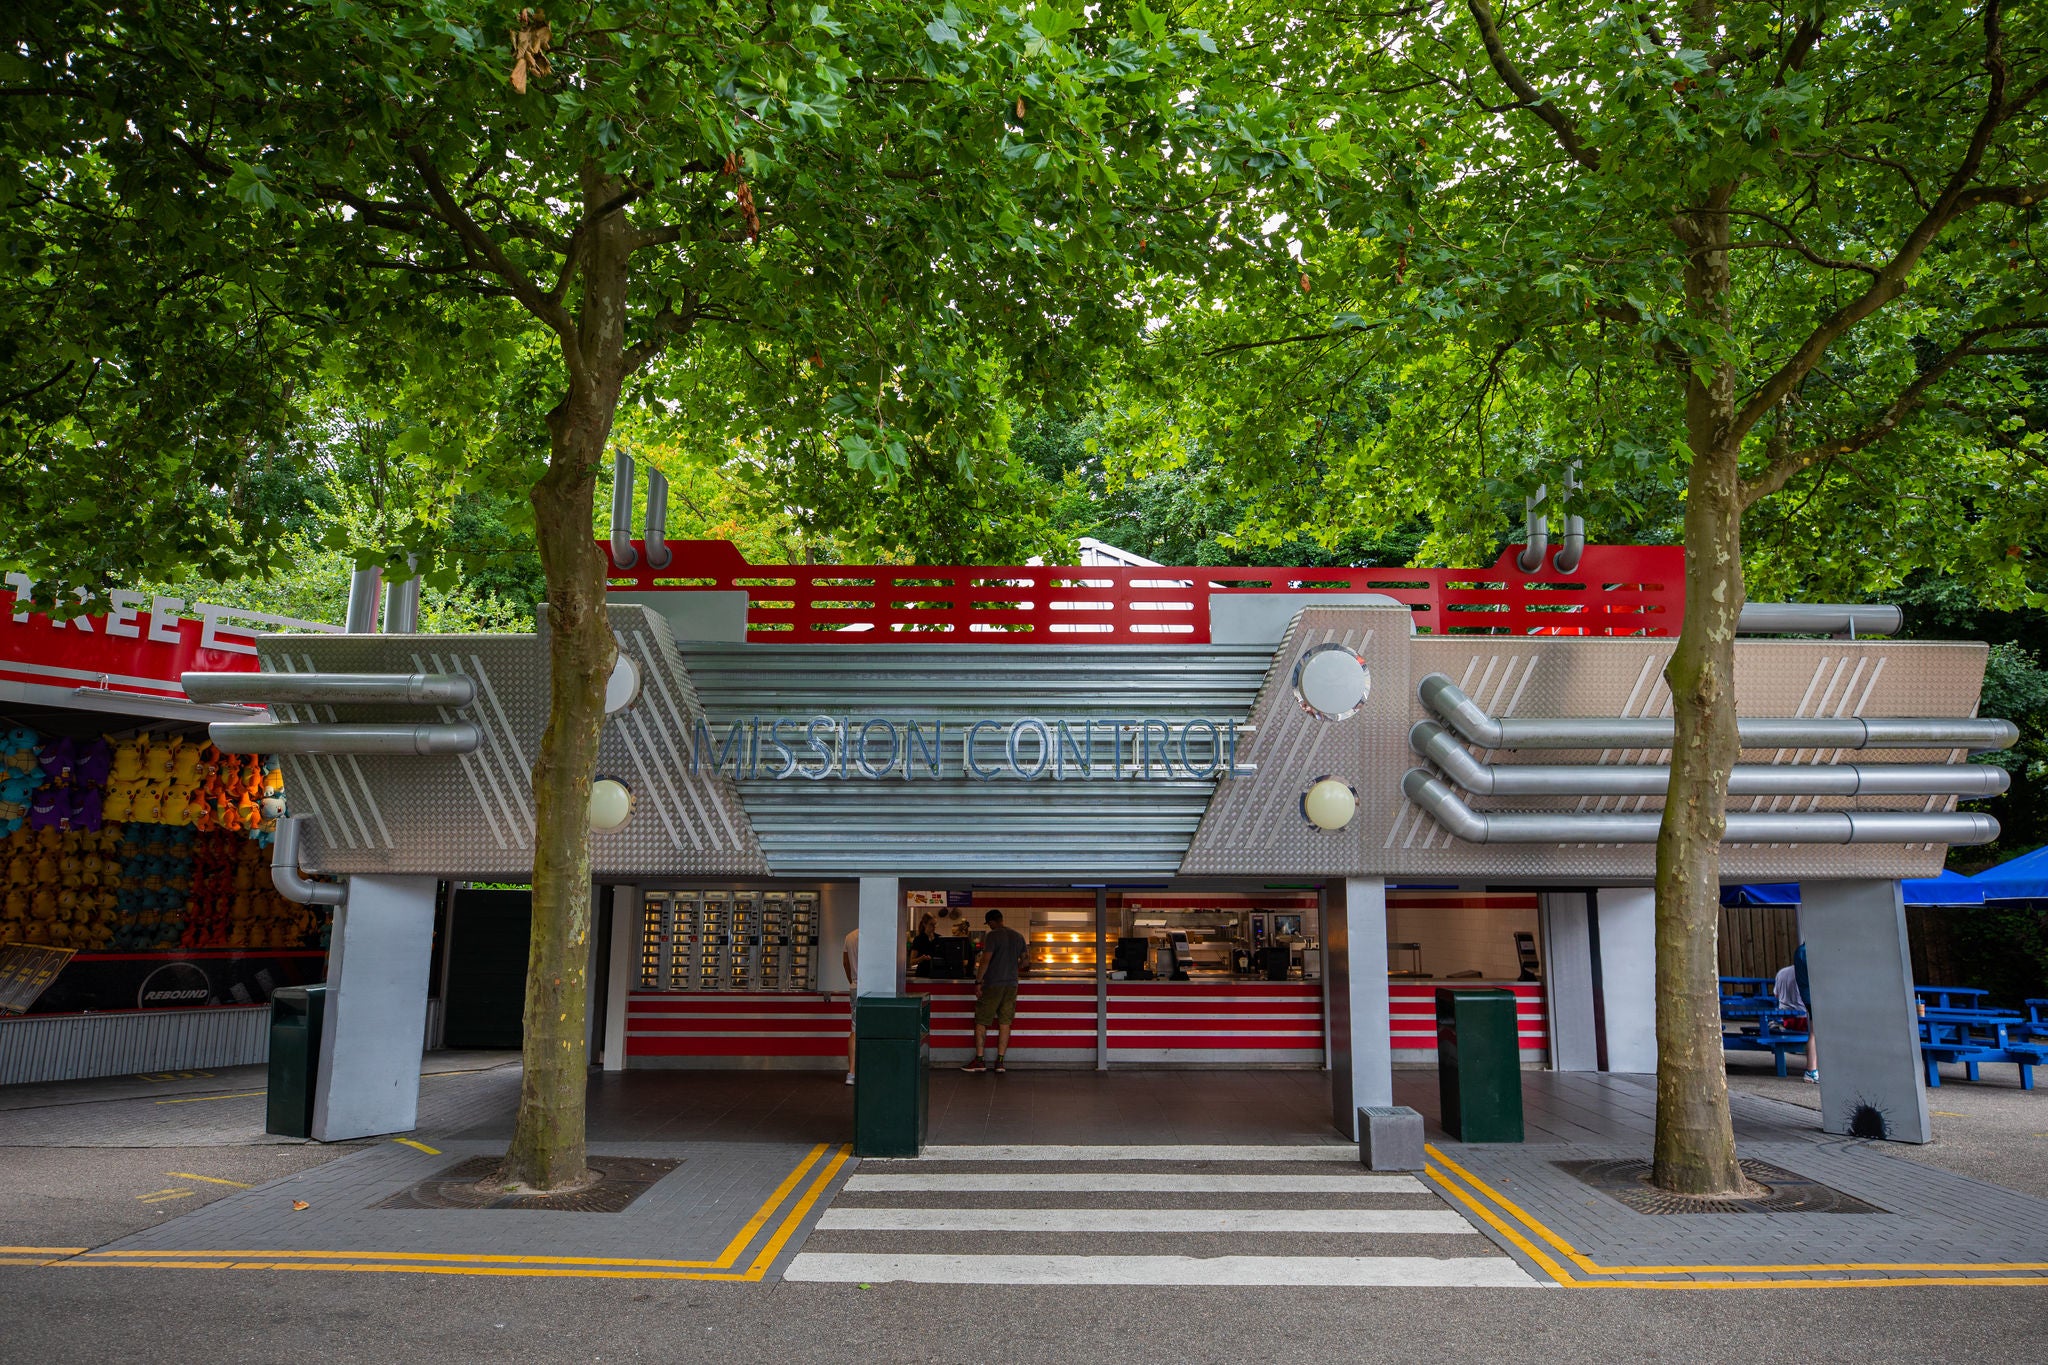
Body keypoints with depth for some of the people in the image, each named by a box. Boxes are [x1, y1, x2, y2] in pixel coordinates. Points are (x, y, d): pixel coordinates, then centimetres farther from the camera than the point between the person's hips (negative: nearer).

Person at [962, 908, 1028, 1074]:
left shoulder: (992, 936, -9)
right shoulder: (1018, 936, 10)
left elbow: (985, 960, -15)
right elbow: (1023, 960, 18)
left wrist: (978, 982, -11)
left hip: (992, 984, -6)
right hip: (1011, 984, 6)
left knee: (981, 1022, 3)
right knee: (1005, 1023, 6)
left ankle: (979, 1060, 2)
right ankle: (1000, 1061, 4)